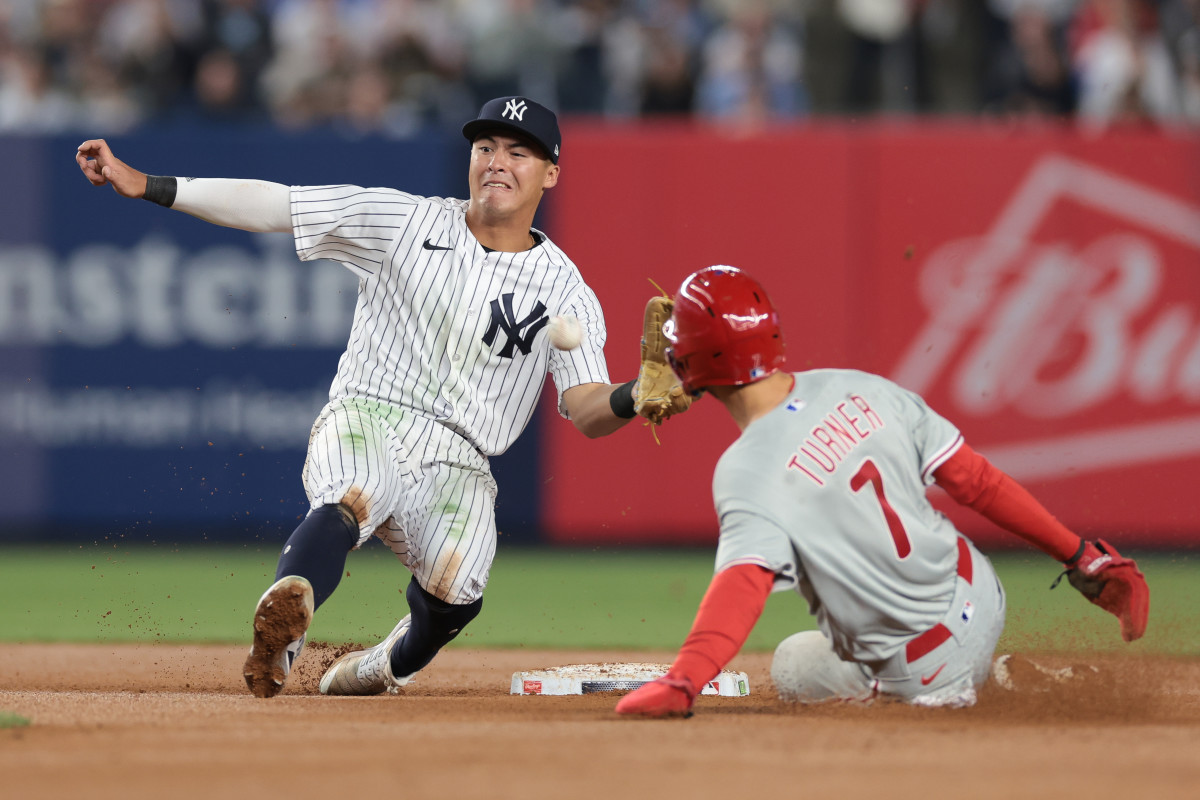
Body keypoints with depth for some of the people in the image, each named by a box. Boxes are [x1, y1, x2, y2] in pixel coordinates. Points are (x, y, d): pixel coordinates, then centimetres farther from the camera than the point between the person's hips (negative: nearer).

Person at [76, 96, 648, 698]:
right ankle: (281, 625, -60)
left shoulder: (565, 292, 7)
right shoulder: (406, 221, 6)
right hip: (364, 422, -1)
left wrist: (632, 400, -27)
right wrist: (144, 186, -5)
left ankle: (393, 665, 7)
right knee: (349, 503, -36)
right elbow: (267, 206, 3)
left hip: (455, 465, 1)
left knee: (455, 591, -26)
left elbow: (586, 411, -2)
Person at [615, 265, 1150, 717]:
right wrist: (1082, 556, 5)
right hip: (978, 596, 7)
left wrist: (681, 684, -51)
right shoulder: (859, 390, -5)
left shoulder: (749, 473, -23)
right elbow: (975, 479, -1)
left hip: (925, 670, -7)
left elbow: (743, 582, -39)